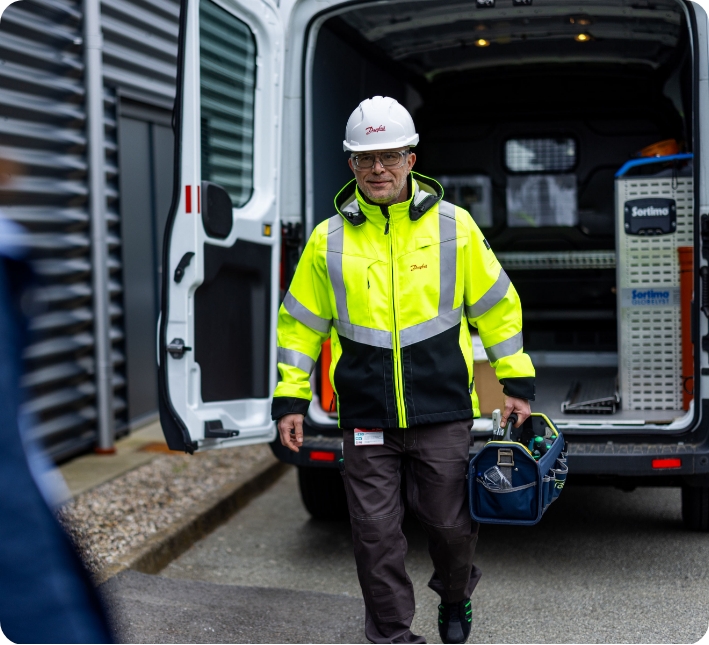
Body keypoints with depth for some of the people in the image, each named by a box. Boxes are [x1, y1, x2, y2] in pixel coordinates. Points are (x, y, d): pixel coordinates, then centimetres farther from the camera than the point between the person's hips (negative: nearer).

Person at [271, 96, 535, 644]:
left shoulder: (453, 225, 1)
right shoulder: (329, 239, 3)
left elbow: (497, 305, 7)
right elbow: (300, 322, 10)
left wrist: (517, 382, 6)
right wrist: (291, 399, 6)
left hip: (443, 413, -1)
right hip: (366, 418, 1)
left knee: (451, 522, 9)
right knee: (376, 534, 4)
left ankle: (455, 597, 40)